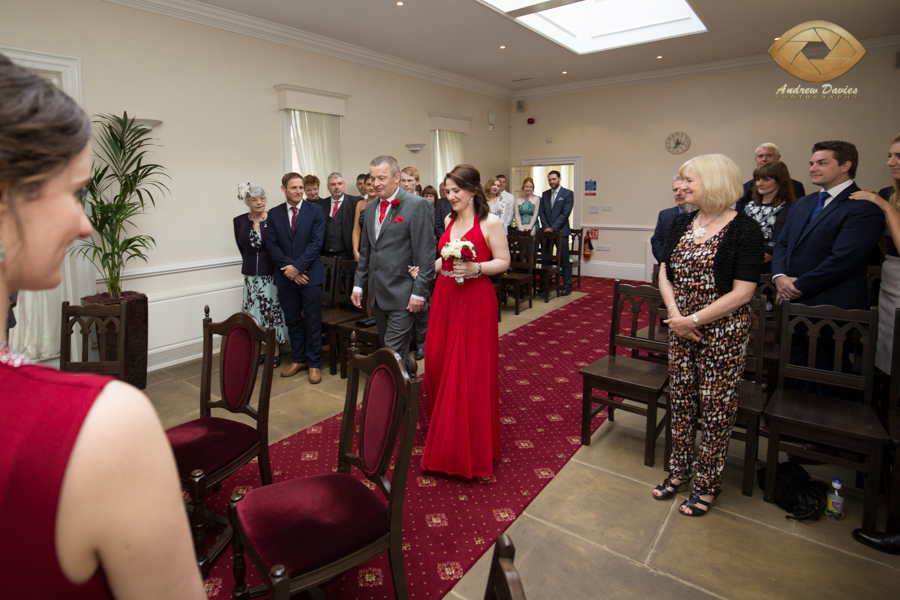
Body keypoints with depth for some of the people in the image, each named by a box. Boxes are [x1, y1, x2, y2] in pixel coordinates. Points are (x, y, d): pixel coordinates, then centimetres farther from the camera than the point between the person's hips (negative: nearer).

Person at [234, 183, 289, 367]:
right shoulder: (239, 221, 3)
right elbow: (241, 245, 15)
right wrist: (250, 263, 16)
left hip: (271, 274, -3)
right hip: (251, 275, 3)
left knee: (272, 311, 2)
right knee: (255, 312, 6)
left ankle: (274, 351, 12)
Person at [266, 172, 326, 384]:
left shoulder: (315, 211, -1)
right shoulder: (274, 214, 8)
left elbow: (316, 243, -8)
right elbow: (272, 245, 2)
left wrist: (297, 267, -14)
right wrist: (289, 268, -11)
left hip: (310, 275, -3)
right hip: (286, 277, 3)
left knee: (313, 322, 2)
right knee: (293, 321, 12)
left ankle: (314, 363, 14)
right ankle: (298, 360, 26)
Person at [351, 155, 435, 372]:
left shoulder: (417, 204, -8)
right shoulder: (371, 208, 14)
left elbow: (426, 253, -12)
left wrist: (420, 292, -15)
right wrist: (358, 284, 16)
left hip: (402, 294, -7)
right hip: (377, 294, 7)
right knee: (388, 348, 16)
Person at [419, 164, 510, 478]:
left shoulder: (490, 222, -7)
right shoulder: (449, 220, 12)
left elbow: (504, 261, -6)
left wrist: (477, 268, -21)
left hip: (475, 300, -6)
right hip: (445, 297, 6)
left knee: (470, 370, -1)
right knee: (438, 364, 8)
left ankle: (472, 445, 17)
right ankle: (444, 432, 30)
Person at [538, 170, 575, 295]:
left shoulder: (568, 193, -1)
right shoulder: (545, 194, 14)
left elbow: (565, 213, -8)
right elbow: (541, 212, 10)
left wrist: (553, 228, -13)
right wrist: (546, 227, -5)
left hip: (561, 231, -4)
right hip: (547, 231, 4)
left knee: (564, 260, -1)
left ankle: (567, 286, 7)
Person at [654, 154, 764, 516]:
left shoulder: (744, 230, -12)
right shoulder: (680, 224, 6)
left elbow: (742, 292, -16)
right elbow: (665, 273, 5)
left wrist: (694, 319, -17)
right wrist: (675, 314, -9)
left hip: (723, 332, -5)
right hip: (681, 328, 6)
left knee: (715, 409, 6)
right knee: (681, 401, 14)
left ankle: (708, 485, 24)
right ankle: (679, 472, 31)